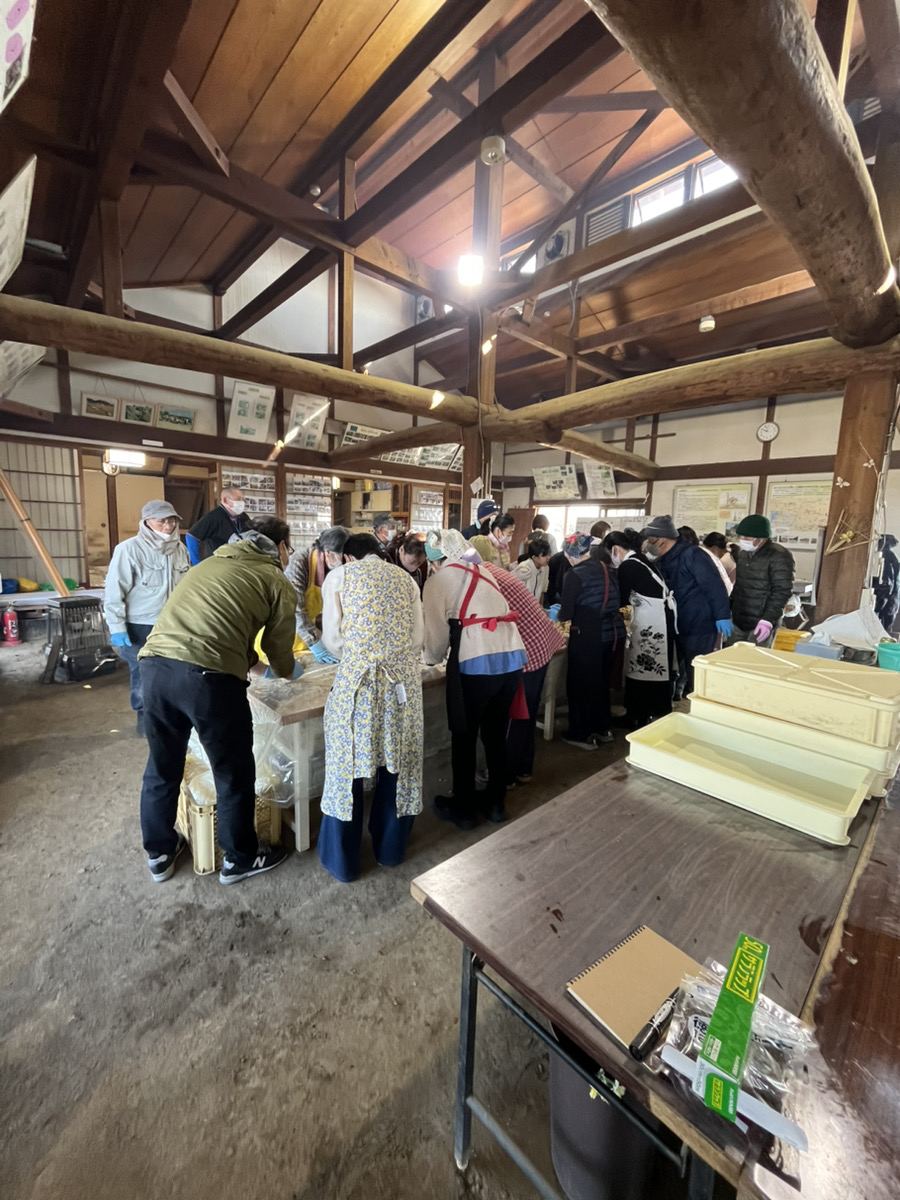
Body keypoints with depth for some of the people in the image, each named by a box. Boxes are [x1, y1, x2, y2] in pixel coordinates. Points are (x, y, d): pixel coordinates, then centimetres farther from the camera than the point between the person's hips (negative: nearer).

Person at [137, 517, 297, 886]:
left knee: (162, 765, 25)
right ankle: (239, 858, 34)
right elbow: (279, 649, 12)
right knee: (233, 772, 14)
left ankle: (159, 852, 46)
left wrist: (250, 660, 42)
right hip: (208, 675, -6)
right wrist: (285, 672, 35)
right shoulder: (278, 582, 8)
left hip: (155, 663, 7)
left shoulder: (212, 561, 25)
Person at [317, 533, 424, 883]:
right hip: (403, 679, 3)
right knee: (398, 763, 18)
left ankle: (342, 859, 29)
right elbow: (417, 638, 9)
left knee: (349, 762, 13)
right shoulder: (405, 578, 15)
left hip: (359, 677, -2)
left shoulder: (343, 574, 8)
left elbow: (335, 633, 12)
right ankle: (390, 848, 36)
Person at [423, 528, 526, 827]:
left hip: (475, 662, -6)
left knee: (464, 738, 14)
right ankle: (496, 802, 37)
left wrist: (430, 657, 25)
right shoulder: (482, 571, 22)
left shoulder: (438, 581, 5)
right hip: (512, 657, 6)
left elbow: (437, 635, 3)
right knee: (496, 734, 22)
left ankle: (463, 809, 29)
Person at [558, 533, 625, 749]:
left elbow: (567, 614, -14)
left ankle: (582, 735, 16)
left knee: (579, 684, 7)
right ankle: (603, 728, 33)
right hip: (610, 633, 7)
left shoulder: (574, 575, -14)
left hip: (587, 636, -7)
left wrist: (558, 613, 6)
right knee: (601, 681, 20)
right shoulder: (608, 571, 6)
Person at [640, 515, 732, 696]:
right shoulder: (661, 560, 10)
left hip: (700, 627, -8)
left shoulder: (692, 555, -16)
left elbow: (715, 586, -19)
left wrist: (722, 617, -21)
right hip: (676, 627, 8)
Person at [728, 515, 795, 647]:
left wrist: (768, 619, -23)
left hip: (760, 624, -7)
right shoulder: (743, 554, 12)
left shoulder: (779, 556, -11)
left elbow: (782, 591, -16)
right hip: (738, 621, 7)